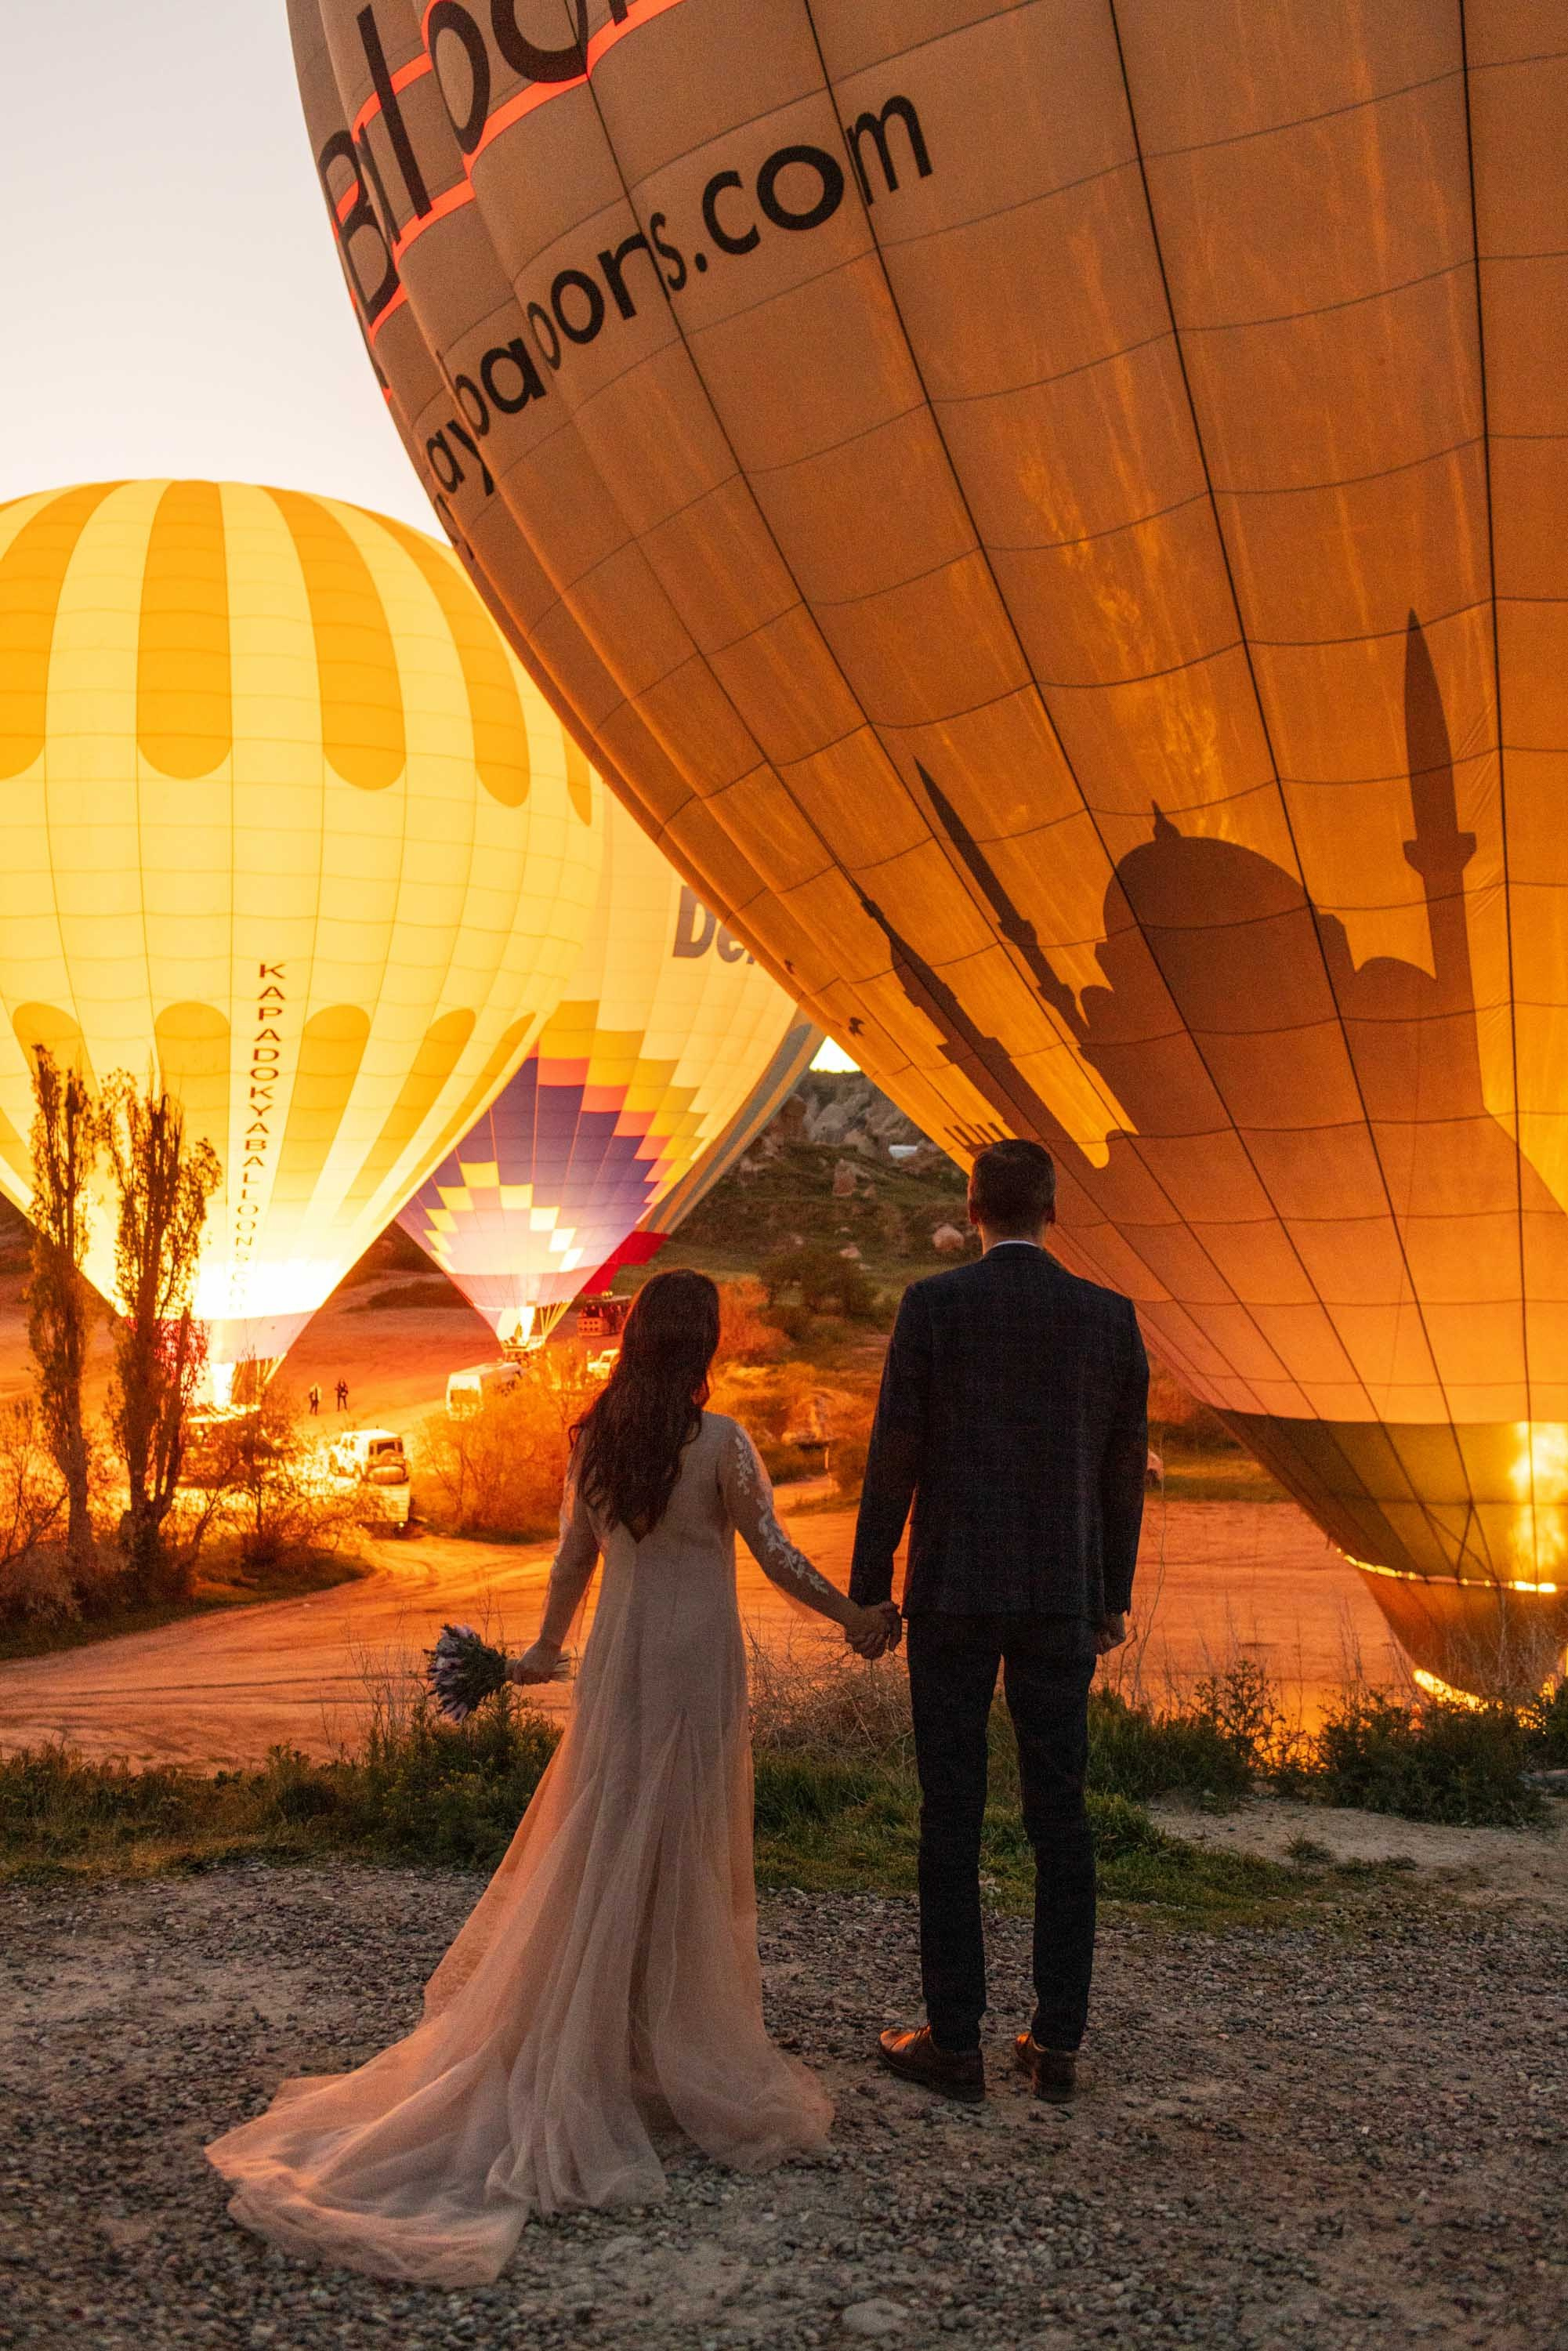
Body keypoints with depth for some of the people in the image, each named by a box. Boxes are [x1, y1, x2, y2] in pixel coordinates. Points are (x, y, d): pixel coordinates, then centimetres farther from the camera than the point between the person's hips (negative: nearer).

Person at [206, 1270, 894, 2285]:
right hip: (698, 1663, -5)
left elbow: (573, 1555, 7)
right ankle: (679, 2053, 20)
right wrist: (854, 1616, 3)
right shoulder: (721, 1440, -15)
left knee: (602, 1842, 16)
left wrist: (546, 1647, 22)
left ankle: (573, 2051, 27)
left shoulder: (596, 1434, 0)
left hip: (618, 1658, 5)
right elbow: (777, 1555, -10)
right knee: (681, 1853, 7)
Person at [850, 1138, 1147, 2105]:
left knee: (951, 1816, 5)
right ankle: (1058, 2041, 18)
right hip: (1064, 1596, 3)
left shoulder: (933, 1303, -7)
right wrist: (1114, 1596, 16)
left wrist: (867, 1589, 1)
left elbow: (894, 1455, -7)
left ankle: (955, 2041, 13)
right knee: (1060, 1815, 11)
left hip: (953, 1593, -3)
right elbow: (1126, 1468, 6)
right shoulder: (1109, 1315, 2)